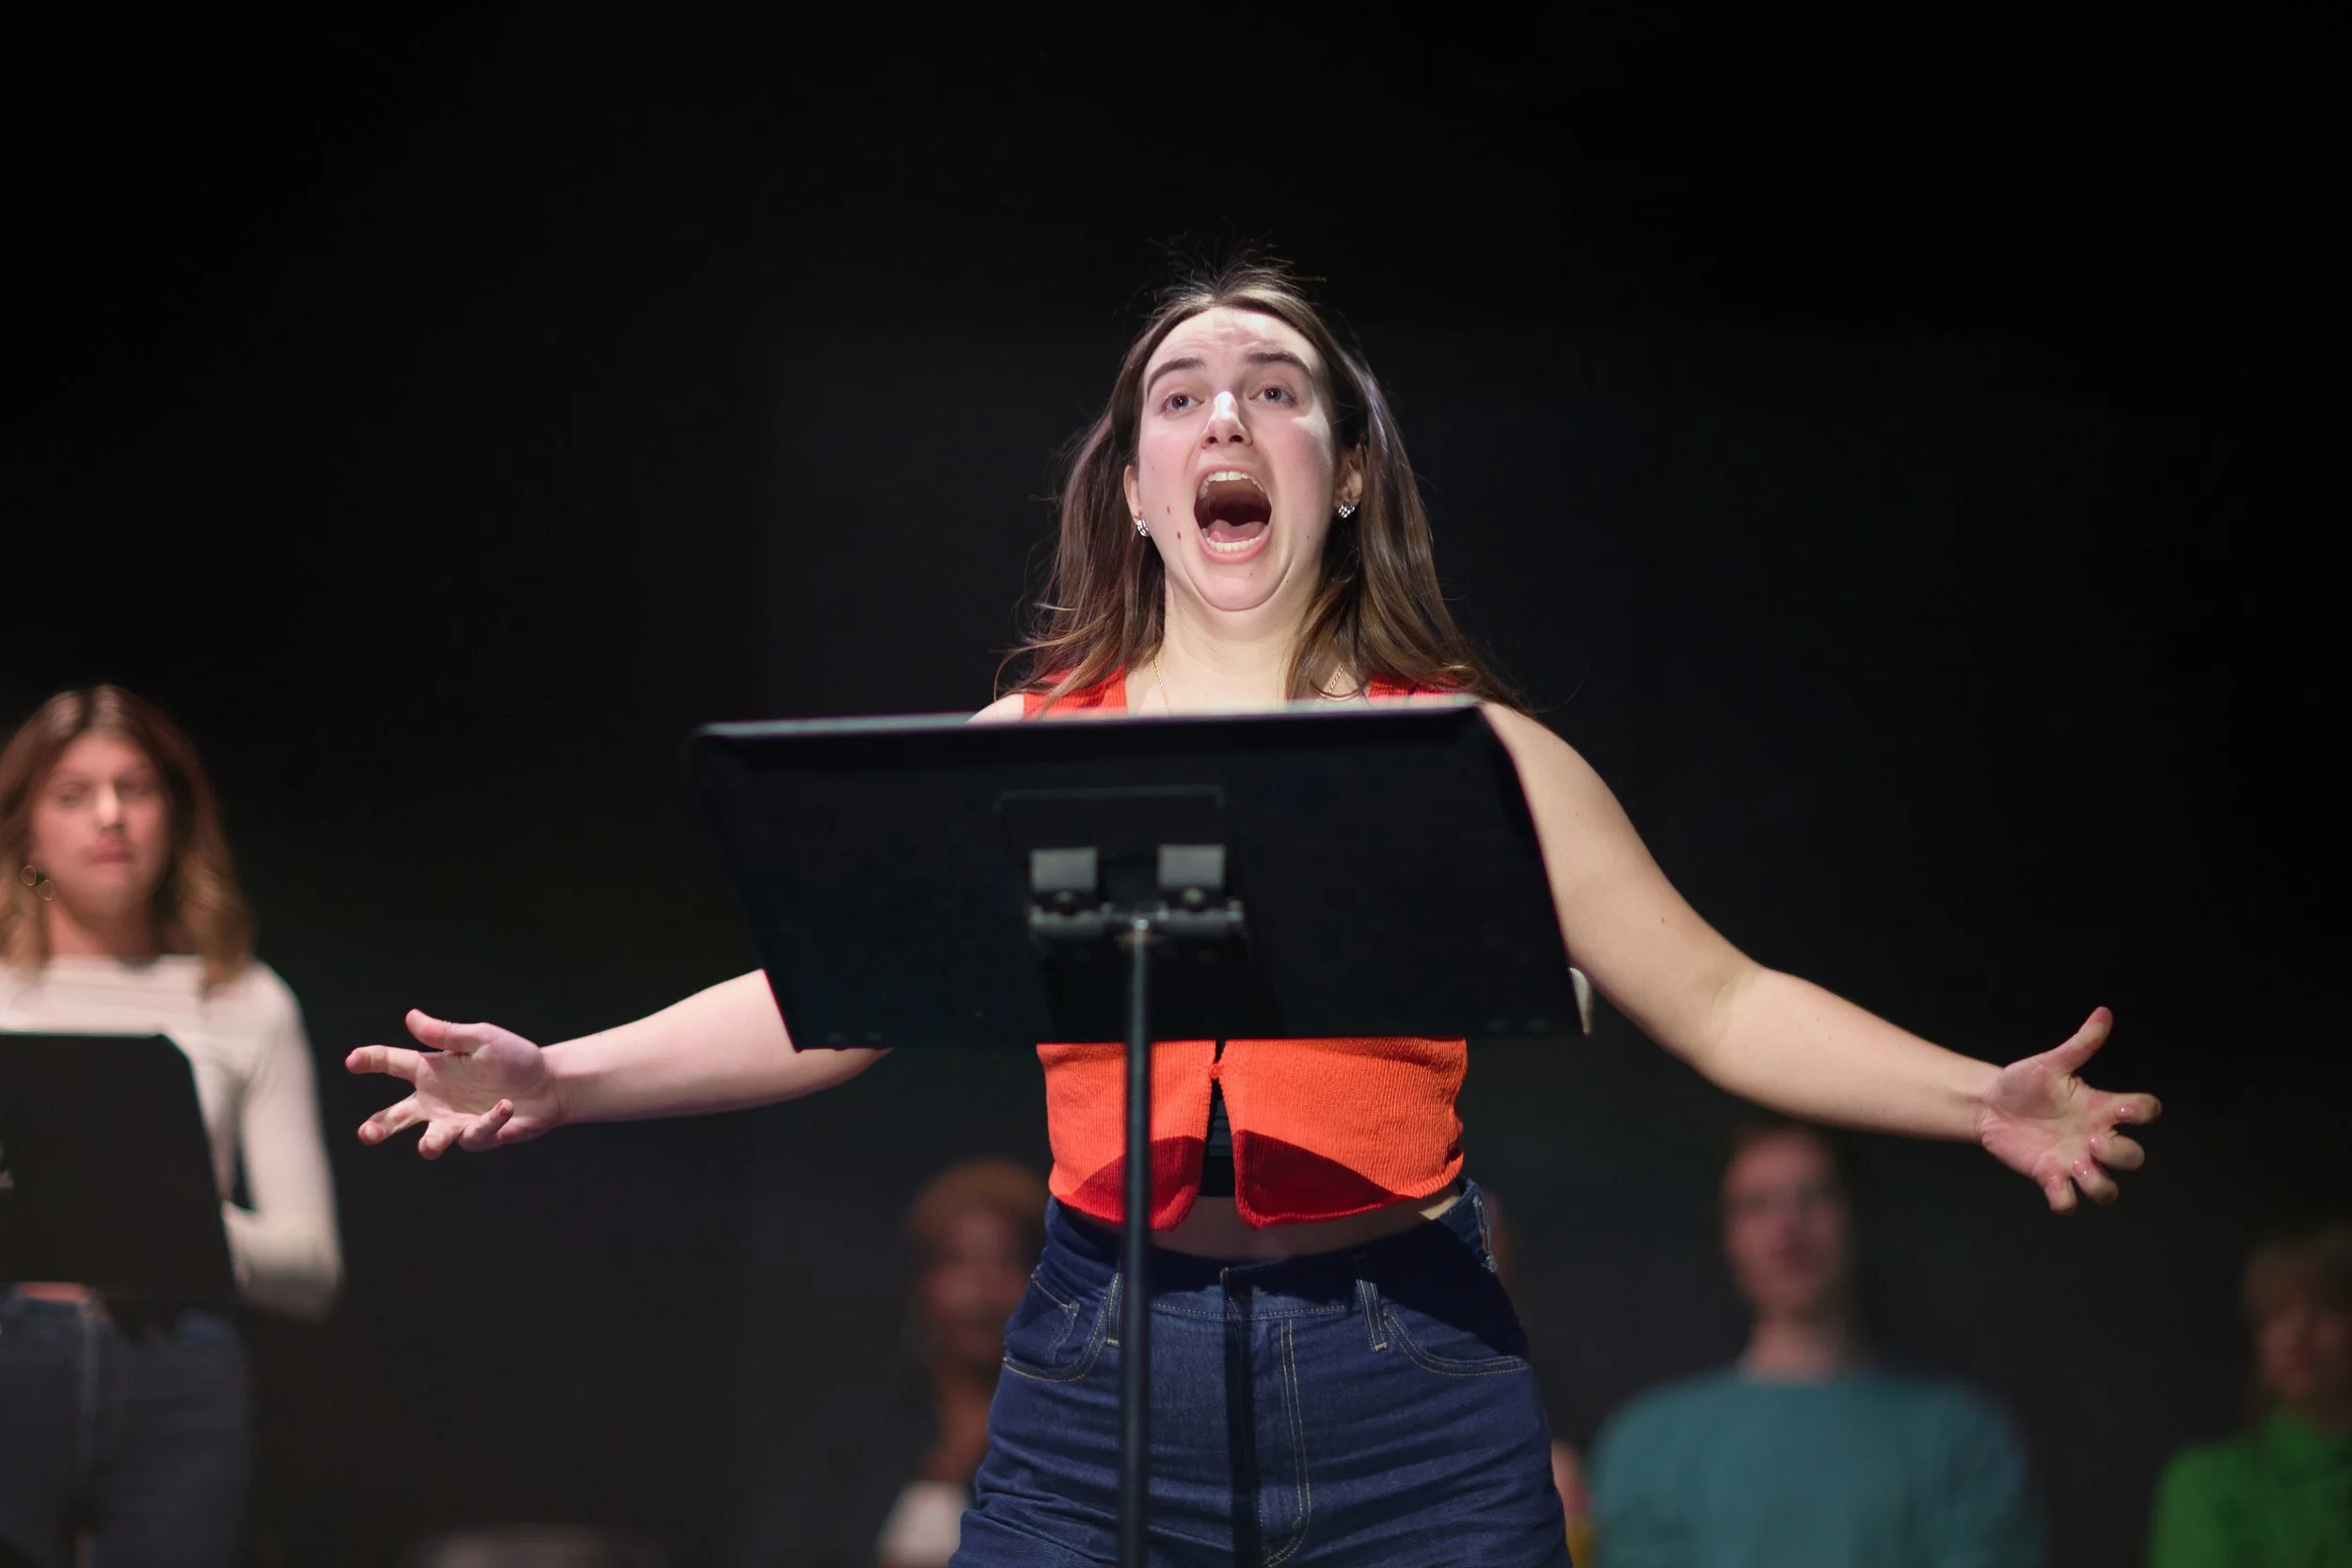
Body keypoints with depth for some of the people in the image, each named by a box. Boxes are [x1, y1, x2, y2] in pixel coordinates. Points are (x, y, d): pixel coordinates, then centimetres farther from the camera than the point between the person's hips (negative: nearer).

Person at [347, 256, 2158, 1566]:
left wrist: (1976, 1093, -5)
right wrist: (563, 1076, 2)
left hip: (1416, 1400, 0)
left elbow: (1718, 1003, 7)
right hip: (1103, 1391, 1)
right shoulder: (1024, 751, 11)